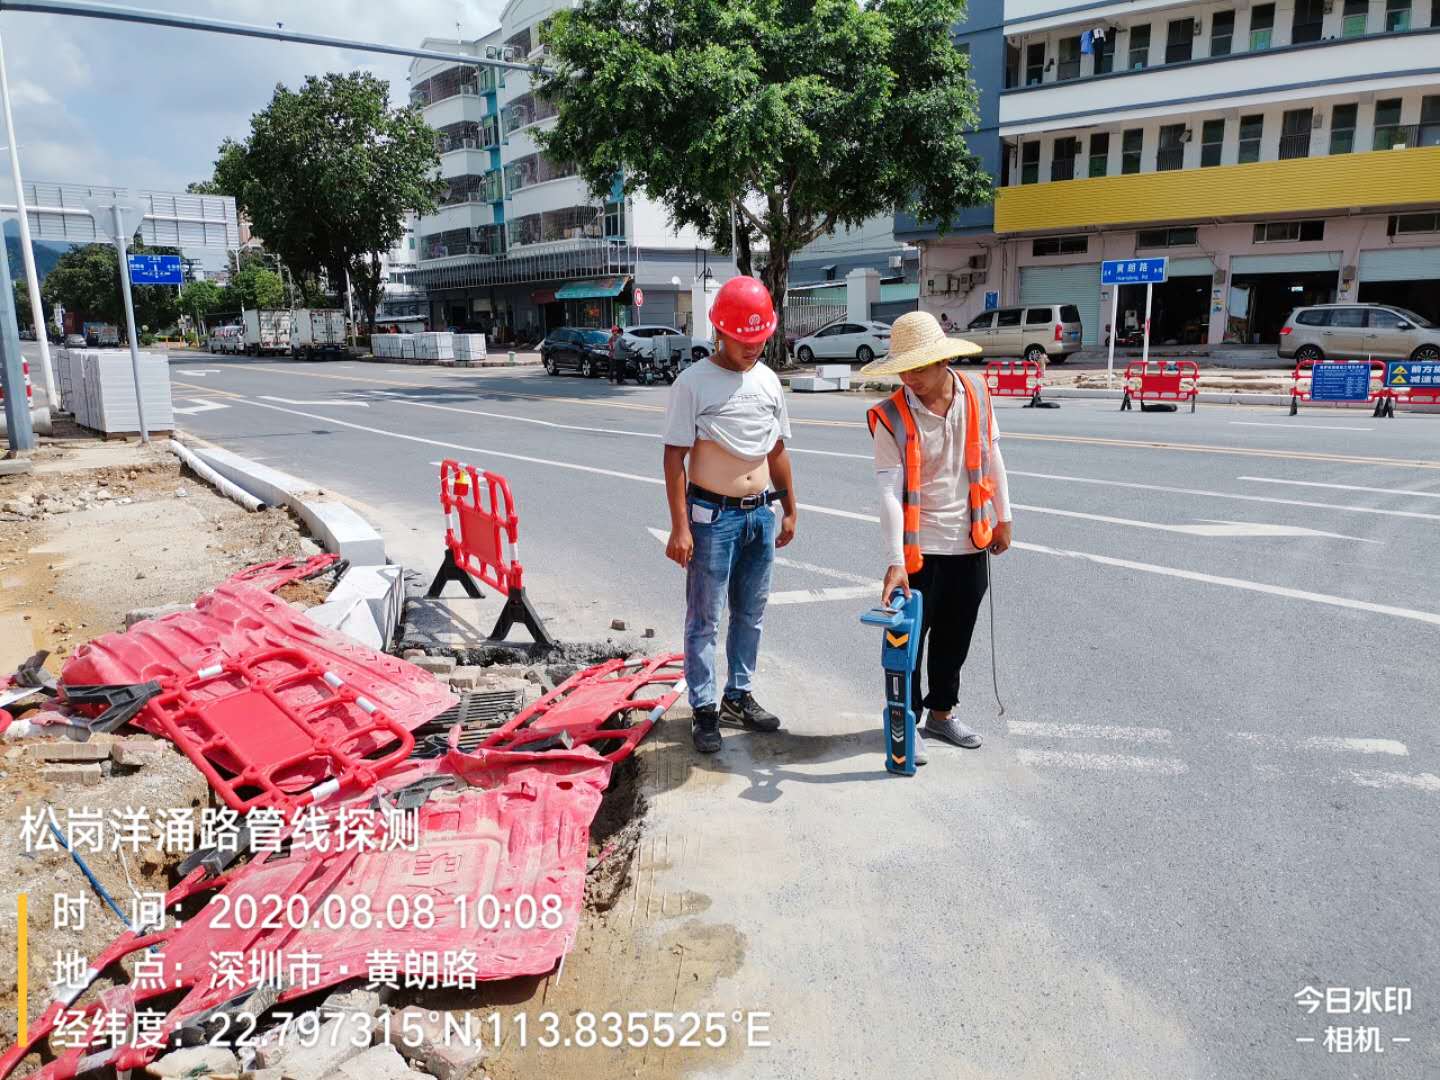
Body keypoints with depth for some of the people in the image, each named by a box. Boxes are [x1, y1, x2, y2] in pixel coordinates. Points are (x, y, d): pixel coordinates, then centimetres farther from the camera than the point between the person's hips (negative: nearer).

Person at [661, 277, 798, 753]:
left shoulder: (767, 380, 7)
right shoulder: (693, 383, -10)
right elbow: (675, 456, -11)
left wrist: (789, 511, 16)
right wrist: (680, 527, -16)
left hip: (761, 514, 6)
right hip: (713, 516, -6)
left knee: (750, 612, 15)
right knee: (704, 617, 2)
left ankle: (738, 696, 29)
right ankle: (704, 709, 13)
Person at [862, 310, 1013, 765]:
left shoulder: (976, 392, -3)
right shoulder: (891, 417, -16)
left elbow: (991, 457, 8)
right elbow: (889, 492, -21)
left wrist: (1003, 517, 10)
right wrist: (895, 561, -25)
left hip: (971, 540, 4)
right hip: (920, 545, -4)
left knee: (956, 635, 16)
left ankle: (941, 712, 35)